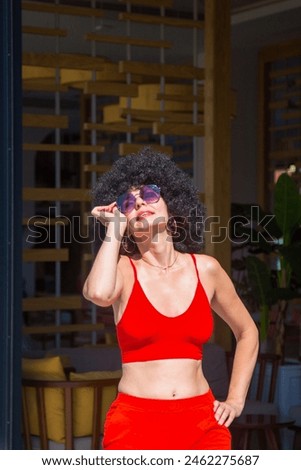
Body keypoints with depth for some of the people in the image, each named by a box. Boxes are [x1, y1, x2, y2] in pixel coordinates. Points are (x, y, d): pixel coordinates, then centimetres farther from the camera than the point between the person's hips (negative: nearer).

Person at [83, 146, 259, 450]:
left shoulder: (205, 269, 7)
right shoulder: (124, 269, 1)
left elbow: (247, 332, 21)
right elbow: (99, 293, -24)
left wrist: (235, 400, 11)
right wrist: (114, 228, -9)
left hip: (202, 424, 2)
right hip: (135, 424, -2)